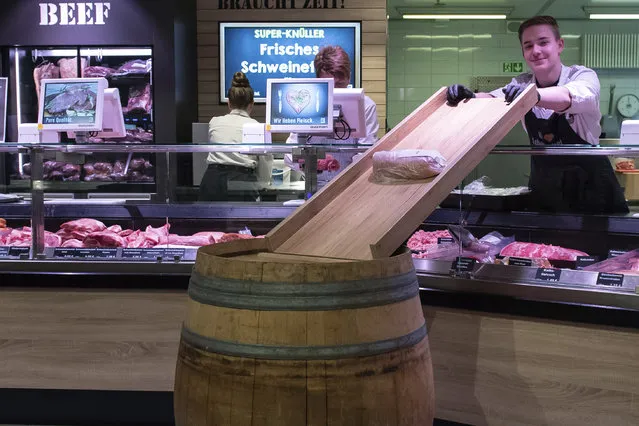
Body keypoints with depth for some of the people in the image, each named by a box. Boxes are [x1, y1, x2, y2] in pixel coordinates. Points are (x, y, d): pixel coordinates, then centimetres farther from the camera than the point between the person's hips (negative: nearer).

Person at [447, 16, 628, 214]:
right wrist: (469, 97, -40)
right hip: (542, 182, 4)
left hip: (588, 183, -4)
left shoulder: (583, 76, -12)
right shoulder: (522, 84, 2)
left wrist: (534, 94, -56)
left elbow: (575, 96, -36)